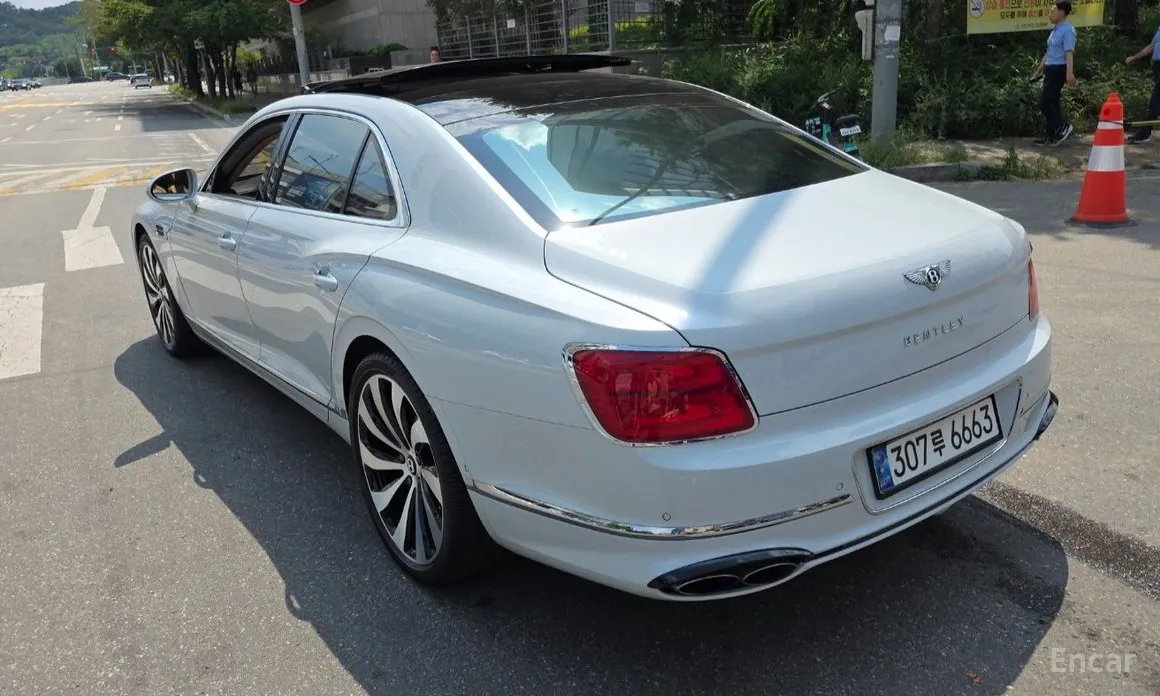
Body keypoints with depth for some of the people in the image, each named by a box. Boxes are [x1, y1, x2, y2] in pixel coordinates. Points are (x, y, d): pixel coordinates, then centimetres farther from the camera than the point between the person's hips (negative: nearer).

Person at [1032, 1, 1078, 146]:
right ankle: (1052, 136, 14)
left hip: (1059, 69, -10)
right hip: (1050, 69, 10)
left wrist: (1069, 73, -32)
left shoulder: (1067, 30, -13)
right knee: (1051, 102, 10)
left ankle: (1063, 127, -3)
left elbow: (1069, 53, -23)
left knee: (1044, 102, -13)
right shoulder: (1055, 30, 16)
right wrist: (1038, 72, 29)